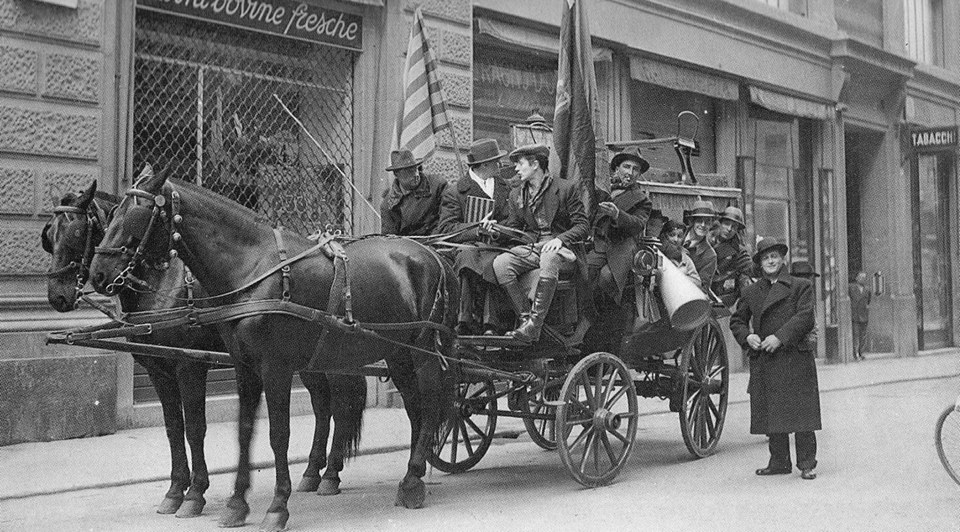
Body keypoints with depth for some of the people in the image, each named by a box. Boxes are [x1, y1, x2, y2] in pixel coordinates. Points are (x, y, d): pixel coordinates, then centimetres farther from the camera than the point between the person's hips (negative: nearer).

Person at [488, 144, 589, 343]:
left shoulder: (566, 188, 2)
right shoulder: (516, 194, 18)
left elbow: (583, 225, -2)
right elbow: (513, 228, 20)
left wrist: (560, 239, -19)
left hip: (557, 247, -4)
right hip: (528, 248, 5)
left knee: (548, 260, -41)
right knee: (500, 263, -27)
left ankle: (534, 325, -40)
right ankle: (526, 317, -24)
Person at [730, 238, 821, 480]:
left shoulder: (801, 286, 4)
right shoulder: (750, 292, 14)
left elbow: (804, 317, -7)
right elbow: (736, 320, 18)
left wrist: (780, 337, -16)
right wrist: (747, 336, -3)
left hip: (795, 359, -4)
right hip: (763, 362, 4)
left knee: (800, 412, -4)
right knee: (770, 413, 6)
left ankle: (807, 464, 3)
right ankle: (779, 461, 17)